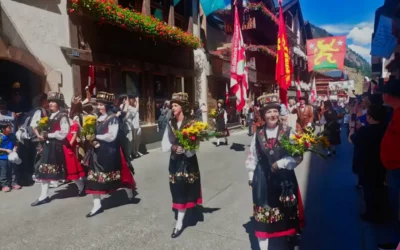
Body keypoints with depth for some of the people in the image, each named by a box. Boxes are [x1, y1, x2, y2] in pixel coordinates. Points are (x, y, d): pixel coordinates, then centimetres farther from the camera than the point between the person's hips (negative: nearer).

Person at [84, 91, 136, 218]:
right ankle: (97, 205, 12)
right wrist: (95, 142, -6)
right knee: (95, 177, 3)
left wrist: (96, 137, -14)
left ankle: (130, 195, 31)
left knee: (119, 173, 8)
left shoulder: (113, 118, -12)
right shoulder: (98, 118, 10)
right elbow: (95, 133, 14)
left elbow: (111, 136, -19)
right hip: (98, 151, 7)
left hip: (110, 151, -7)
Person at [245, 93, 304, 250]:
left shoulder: (288, 132, -6)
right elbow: (252, 158, 6)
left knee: (286, 212, 16)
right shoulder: (258, 134, 0)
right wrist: (251, 177, 6)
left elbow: (298, 156, -9)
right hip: (263, 180, 1)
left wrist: (281, 163, -19)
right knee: (262, 214, 9)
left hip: (284, 179, -1)